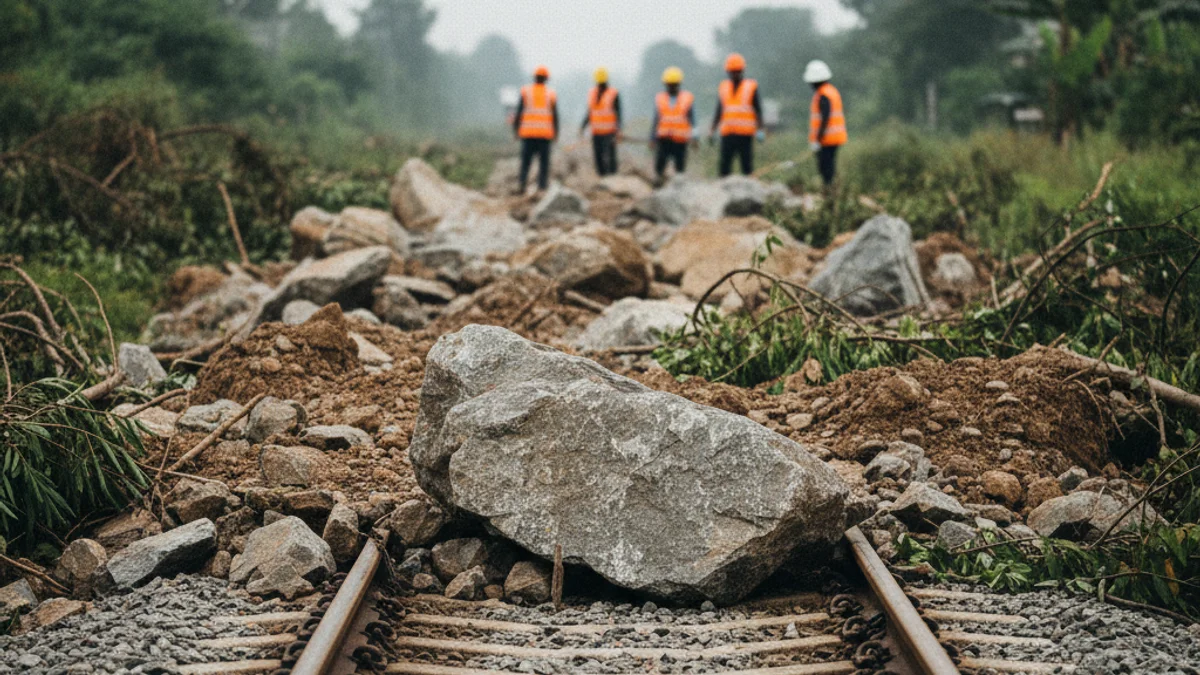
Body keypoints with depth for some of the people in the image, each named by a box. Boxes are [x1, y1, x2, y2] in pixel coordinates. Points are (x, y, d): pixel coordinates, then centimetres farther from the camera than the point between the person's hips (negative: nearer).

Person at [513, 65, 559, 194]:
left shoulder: (526, 91, 1)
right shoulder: (551, 94, 3)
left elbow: (519, 112, -3)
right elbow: (555, 115, 1)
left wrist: (516, 129, 2)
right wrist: (556, 133, 8)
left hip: (528, 132, 0)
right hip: (545, 133, 0)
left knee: (525, 160, 3)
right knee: (544, 161, 4)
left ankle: (522, 184, -10)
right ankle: (542, 186, -3)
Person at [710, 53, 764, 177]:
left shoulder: (751, 87, 3)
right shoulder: (723, 88, 13)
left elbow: (758, 111, 1)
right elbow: (718, 112, 18)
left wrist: (760, 130, -8)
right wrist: (713, 132, 13)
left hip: (745, 134, -3)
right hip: (727, 134, 3)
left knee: (747, 166, -2)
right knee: (724, 165, -1)